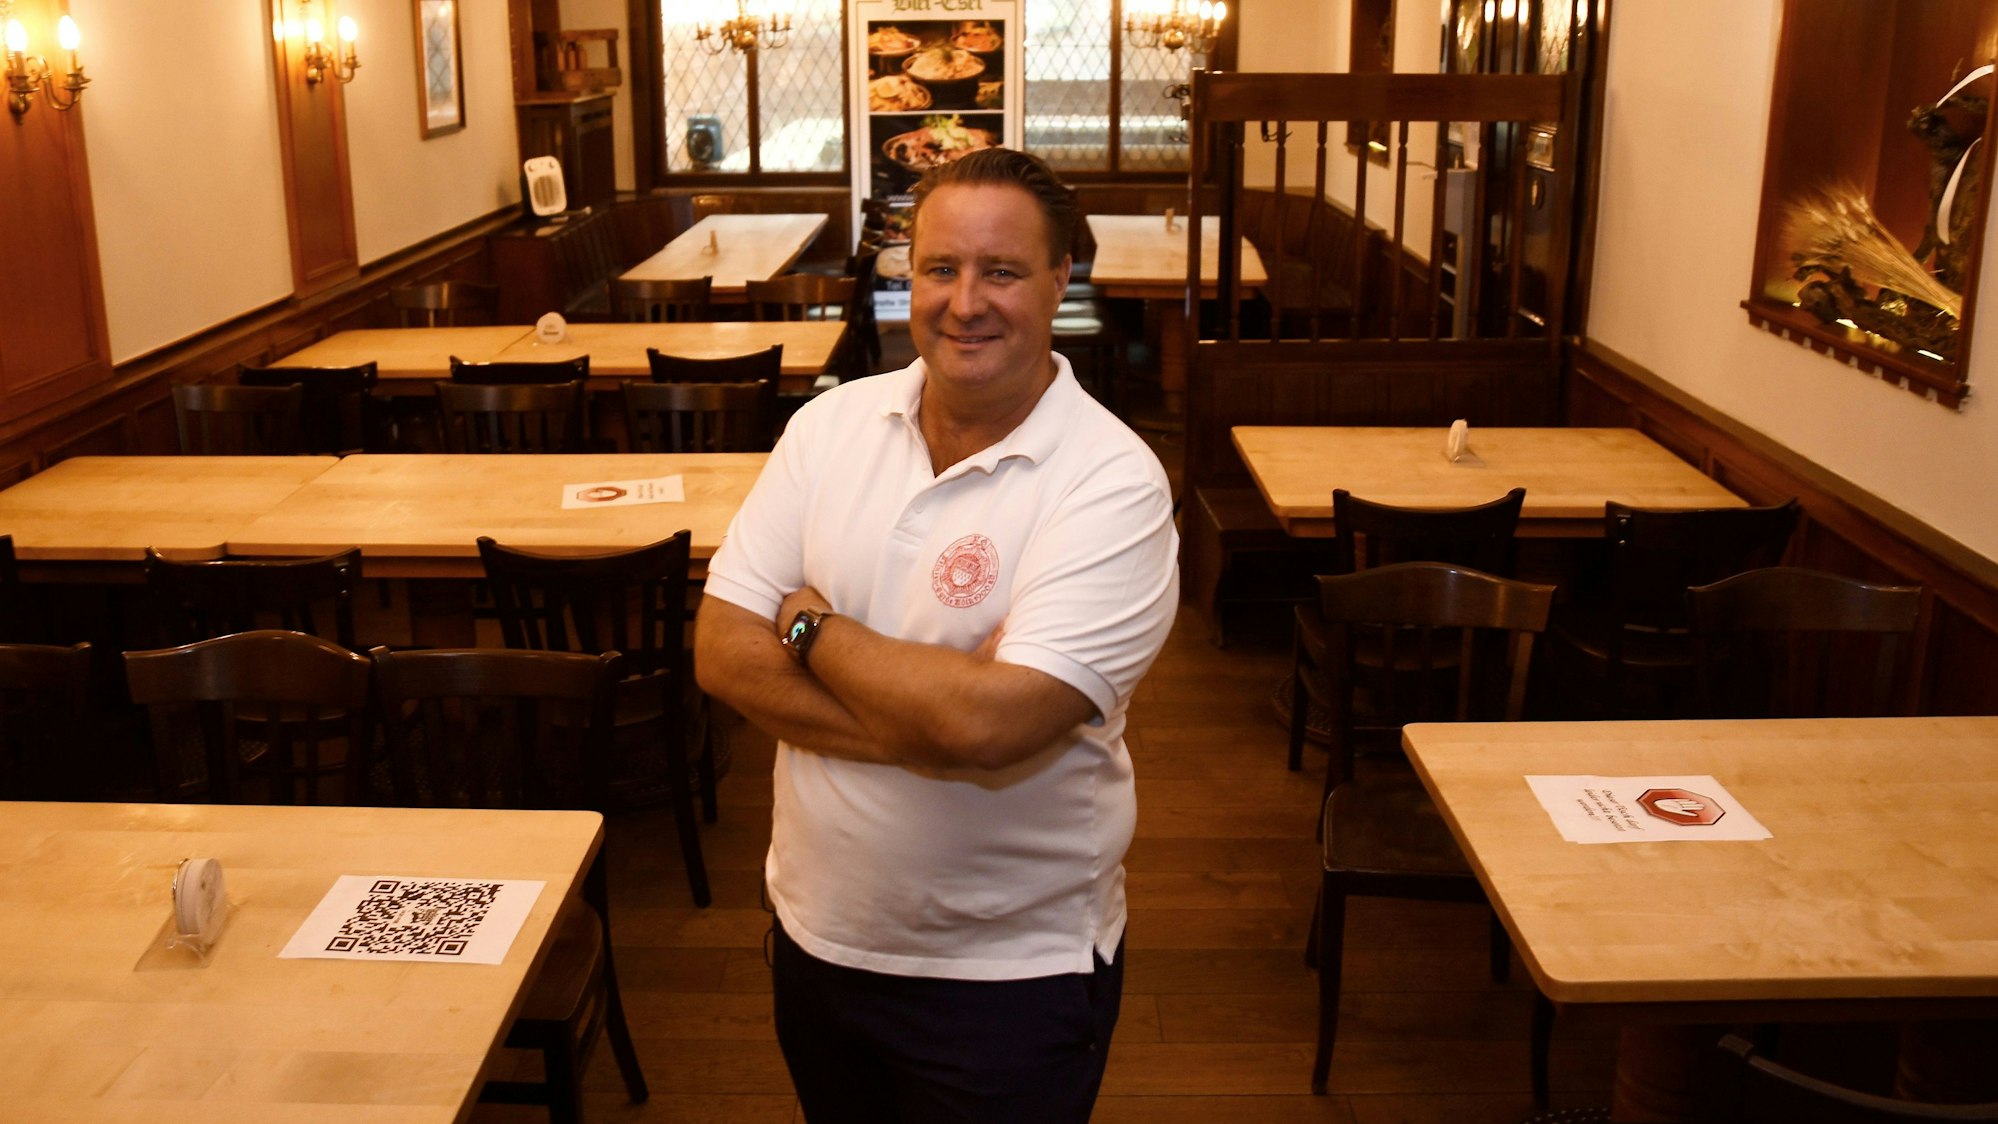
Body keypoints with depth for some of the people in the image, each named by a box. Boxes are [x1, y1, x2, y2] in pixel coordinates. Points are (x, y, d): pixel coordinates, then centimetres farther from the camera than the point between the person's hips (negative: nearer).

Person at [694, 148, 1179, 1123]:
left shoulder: (1112, 483, -19)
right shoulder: (832, 425, -4)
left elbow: (993, 723, -30)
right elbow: (721, 654, -9)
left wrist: (809, 624, -15)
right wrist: (932, 723, -21)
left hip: (1009, 970, -4)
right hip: (817, 931, 5)